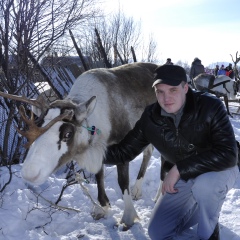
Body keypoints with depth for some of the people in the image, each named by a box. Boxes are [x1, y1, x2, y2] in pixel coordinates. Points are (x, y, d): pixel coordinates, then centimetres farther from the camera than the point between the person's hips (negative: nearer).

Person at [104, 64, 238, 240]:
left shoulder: (210, 106, -27)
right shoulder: (150, 118, -15)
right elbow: (124, 152, -5)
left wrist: (179, 169, -34)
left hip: (220, 170, -4)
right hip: (184, 179, 4)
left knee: (204, 184, -39)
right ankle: (203, 208, 25)